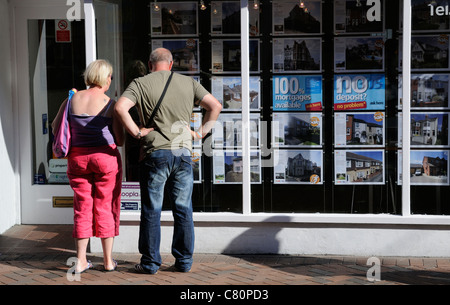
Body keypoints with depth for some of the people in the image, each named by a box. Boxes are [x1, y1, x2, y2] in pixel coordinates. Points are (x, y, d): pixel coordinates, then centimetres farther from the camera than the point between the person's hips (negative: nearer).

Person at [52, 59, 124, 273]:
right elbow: (120, 140, -5)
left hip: (78, 157, 3)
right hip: (106, 157, -3)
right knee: (106, 207, 6)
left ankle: (80, 260, 10)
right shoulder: (110, 104, -9)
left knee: (82, 207, 9)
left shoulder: (73, 99, 0)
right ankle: (108, 260, 11)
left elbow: (56, 125, 11)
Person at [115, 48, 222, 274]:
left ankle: (150, 262, 10)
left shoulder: (141, 83, 0)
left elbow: (120, 106, -16)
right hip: (183, 152, 2)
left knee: (151, 210, 6)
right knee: (183, 209, 9)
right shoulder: (188, 83, 9)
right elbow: (215, 105, 5)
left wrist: (137, 132, -8)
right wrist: (200, 132, 7)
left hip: (155, 153, -2)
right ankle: (184, 261, 14)